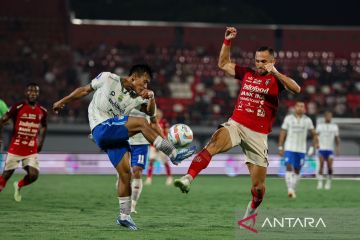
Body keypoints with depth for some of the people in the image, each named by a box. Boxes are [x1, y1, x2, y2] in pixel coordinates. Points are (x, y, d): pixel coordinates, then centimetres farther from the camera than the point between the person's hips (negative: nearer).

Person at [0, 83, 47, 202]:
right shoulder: (17, 108, -11)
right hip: (15, 149, -3)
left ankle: (18, 186, 21)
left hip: (32, 151, 3)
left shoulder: (42, 111, 3)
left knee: (33, 175, -10)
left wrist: (41, 141, 17)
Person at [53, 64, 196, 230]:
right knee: (141, 123, -23)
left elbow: (150, 112, 1)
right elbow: (84, 90, 6)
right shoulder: (108, 79, -4)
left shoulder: (137, 97, 10)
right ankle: (174, 154, -22)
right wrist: (62, 102, 14)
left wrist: (151, 98, -19)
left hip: (116, 135, 6)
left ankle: (124, 216, 7)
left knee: (125, 173, -3)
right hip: (101, 129, -6)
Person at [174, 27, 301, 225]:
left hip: (258, 134, -2)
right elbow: (223, 64, 26)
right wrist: (227, 41, 15)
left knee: (258, 184, 1)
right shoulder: (247, 74, 14)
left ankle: (253, 209, 32)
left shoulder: (276, 79, 2)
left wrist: (276, 73, -28)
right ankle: (188, 179, -47)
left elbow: (296, 89, -18)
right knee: (213, 144, -32)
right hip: (235, 125, 2)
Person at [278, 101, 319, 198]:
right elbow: (283, 133, 3)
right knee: (289, 167, -16)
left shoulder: (307, 120, 3)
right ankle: (290, 189, -21)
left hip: (301, 149, 2)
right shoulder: (288, 118, 0)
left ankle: (293, 190, 18)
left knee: (297, 170, 6)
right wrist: (280, 147, 0)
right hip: (289, 148, -2)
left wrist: (316, 142, -9)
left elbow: (313, 133, 9)